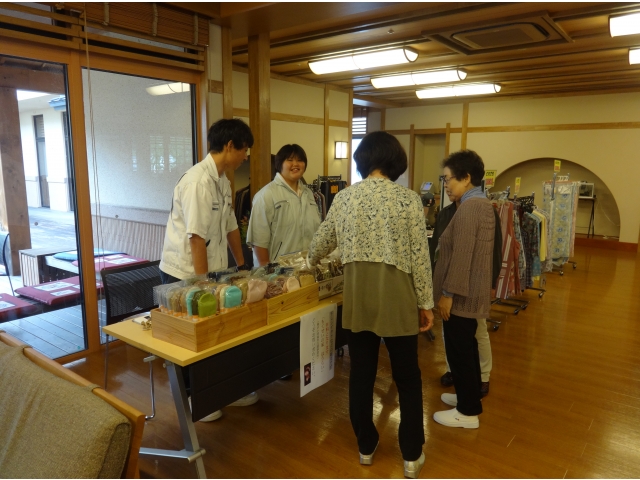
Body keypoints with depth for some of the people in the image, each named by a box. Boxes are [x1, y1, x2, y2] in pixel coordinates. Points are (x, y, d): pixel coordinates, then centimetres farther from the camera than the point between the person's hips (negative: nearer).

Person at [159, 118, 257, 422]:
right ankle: (191, 399, 26)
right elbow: (196, 237, -23)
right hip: (185, 274, -8)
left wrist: (242, 266, 17)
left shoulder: (222, 181, 7)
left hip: (212, 271, 8)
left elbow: (230, 226, 14)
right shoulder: (198, 181, -21)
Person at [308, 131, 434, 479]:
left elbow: (320, 243, 12)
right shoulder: (408, 199, -7)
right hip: (396, 295, -2)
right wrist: (426, 303, 2)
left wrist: (310, 263, 34)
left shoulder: (344, 197, 2)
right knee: (407, 378, 13)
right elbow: (419, 256, -8)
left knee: (361, 373, 16)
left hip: (357, 295, 3)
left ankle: (366, 447, 32)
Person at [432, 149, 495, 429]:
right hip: (474, 291, 10)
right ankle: (469, 397, 36)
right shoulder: (483, 204, 11)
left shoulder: (468, 207, -21)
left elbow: (461, 256, -24)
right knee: (467, 348, 21)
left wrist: (448, 293, -19)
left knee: (459, 351, 2)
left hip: (461, 294, -10)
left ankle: (468, 412, 15)